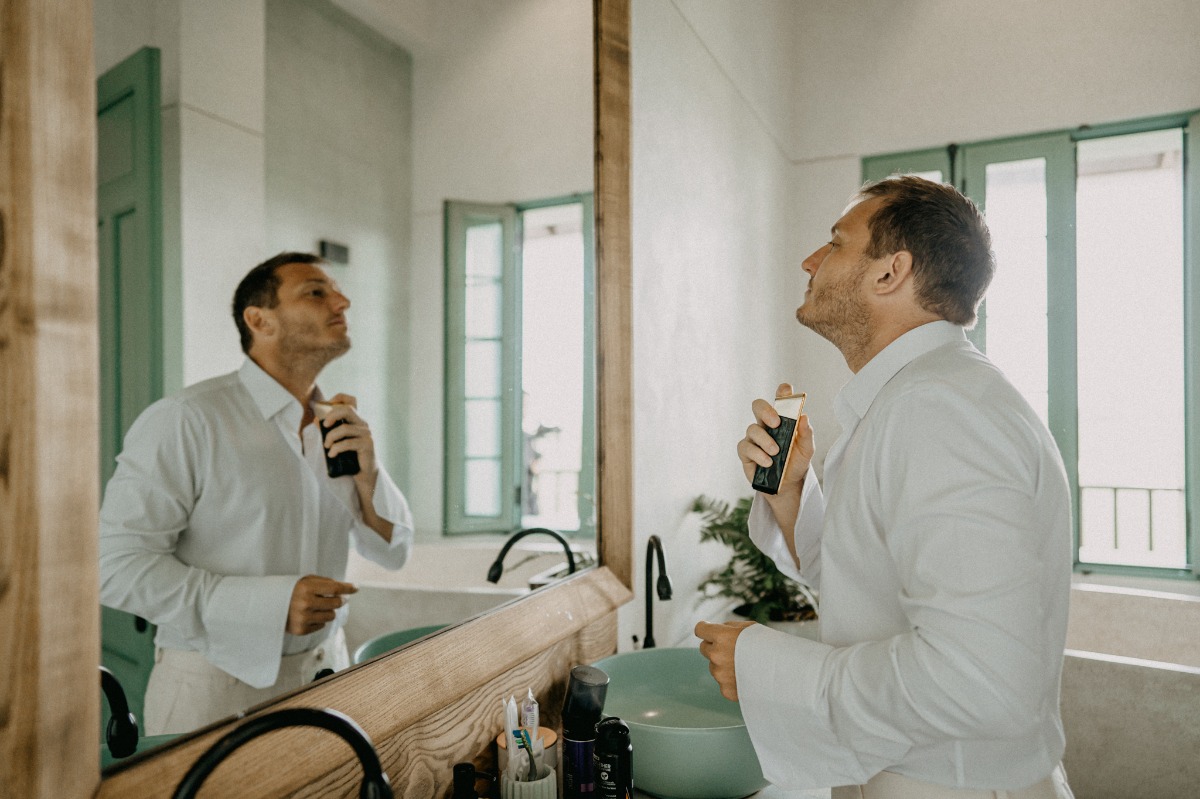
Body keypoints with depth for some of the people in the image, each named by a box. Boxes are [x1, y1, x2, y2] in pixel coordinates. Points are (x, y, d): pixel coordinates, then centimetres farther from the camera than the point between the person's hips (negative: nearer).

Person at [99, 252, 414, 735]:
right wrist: (268, 604, -26)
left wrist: (367, 475, -13)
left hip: (324, 673, 6)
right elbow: (117, 563, -19)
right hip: (215, 690, -5)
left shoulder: (339, 426, 4)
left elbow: (393, 552, 5)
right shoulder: (185, 421, -16)